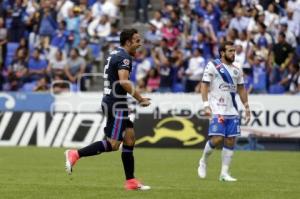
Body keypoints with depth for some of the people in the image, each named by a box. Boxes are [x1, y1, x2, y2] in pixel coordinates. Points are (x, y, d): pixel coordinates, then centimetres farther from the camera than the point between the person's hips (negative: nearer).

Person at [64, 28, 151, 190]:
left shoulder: (115, 54, 16)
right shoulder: (124, 57, -14)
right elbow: (123, 81, -27)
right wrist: (140, 99, -20)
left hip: (110, 102, 10)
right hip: (116, 104, -10)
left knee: (129, 138, 10)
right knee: (113, 144, -10)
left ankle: (131, 181, 11)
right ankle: (75, 154, -10)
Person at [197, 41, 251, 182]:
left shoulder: (237, 70, 14)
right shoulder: (213, 66, -3)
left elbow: (241, 89, 21)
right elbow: (204, 86, -5)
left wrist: (247, 107, 16)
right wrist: (206, 105, -14)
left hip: (232, 111, 6)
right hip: (217, 110, -6)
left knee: (230, 141, 1)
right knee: (217, 139, -14)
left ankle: (224, 173, 6)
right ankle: (203, 162, 12)